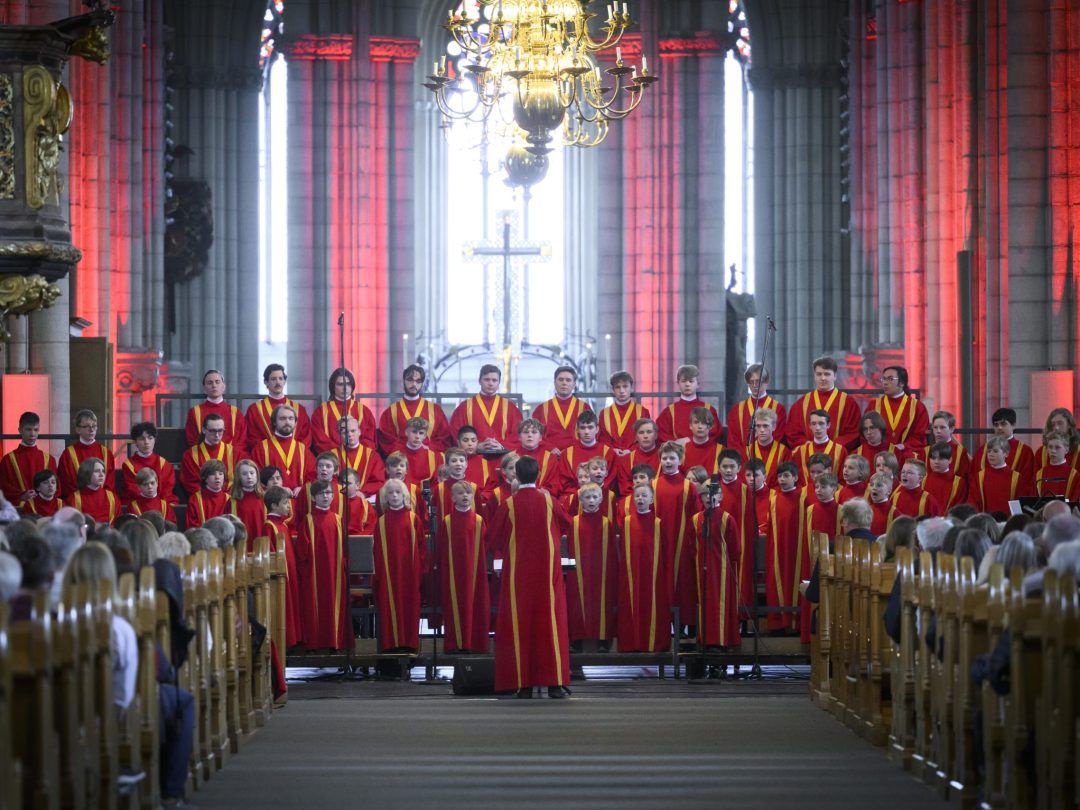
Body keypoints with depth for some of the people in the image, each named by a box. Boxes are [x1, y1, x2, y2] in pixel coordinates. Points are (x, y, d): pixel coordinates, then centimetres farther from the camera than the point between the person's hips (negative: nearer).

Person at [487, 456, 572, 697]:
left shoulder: (508, 505, -7)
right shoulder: (548, 501, -4)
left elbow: (494, 537, 3)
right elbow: (566, 524, 14)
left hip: (517, 573, -1)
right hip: (547, 572, 1)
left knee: (519, 624, 4)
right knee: (550, 622, 2)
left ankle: (524, 684, 0)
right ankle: (555, 682, -4)